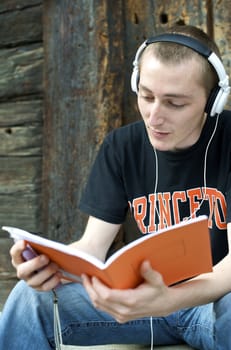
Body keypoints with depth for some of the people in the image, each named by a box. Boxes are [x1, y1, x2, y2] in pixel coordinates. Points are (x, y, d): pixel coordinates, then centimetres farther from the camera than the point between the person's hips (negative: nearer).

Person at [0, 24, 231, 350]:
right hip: (151, 292, 3)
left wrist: (169, 301, -42)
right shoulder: (121, 146, -2)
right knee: (31, 298, -19)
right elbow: (93, 244, -5)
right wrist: (52, 264, -30)